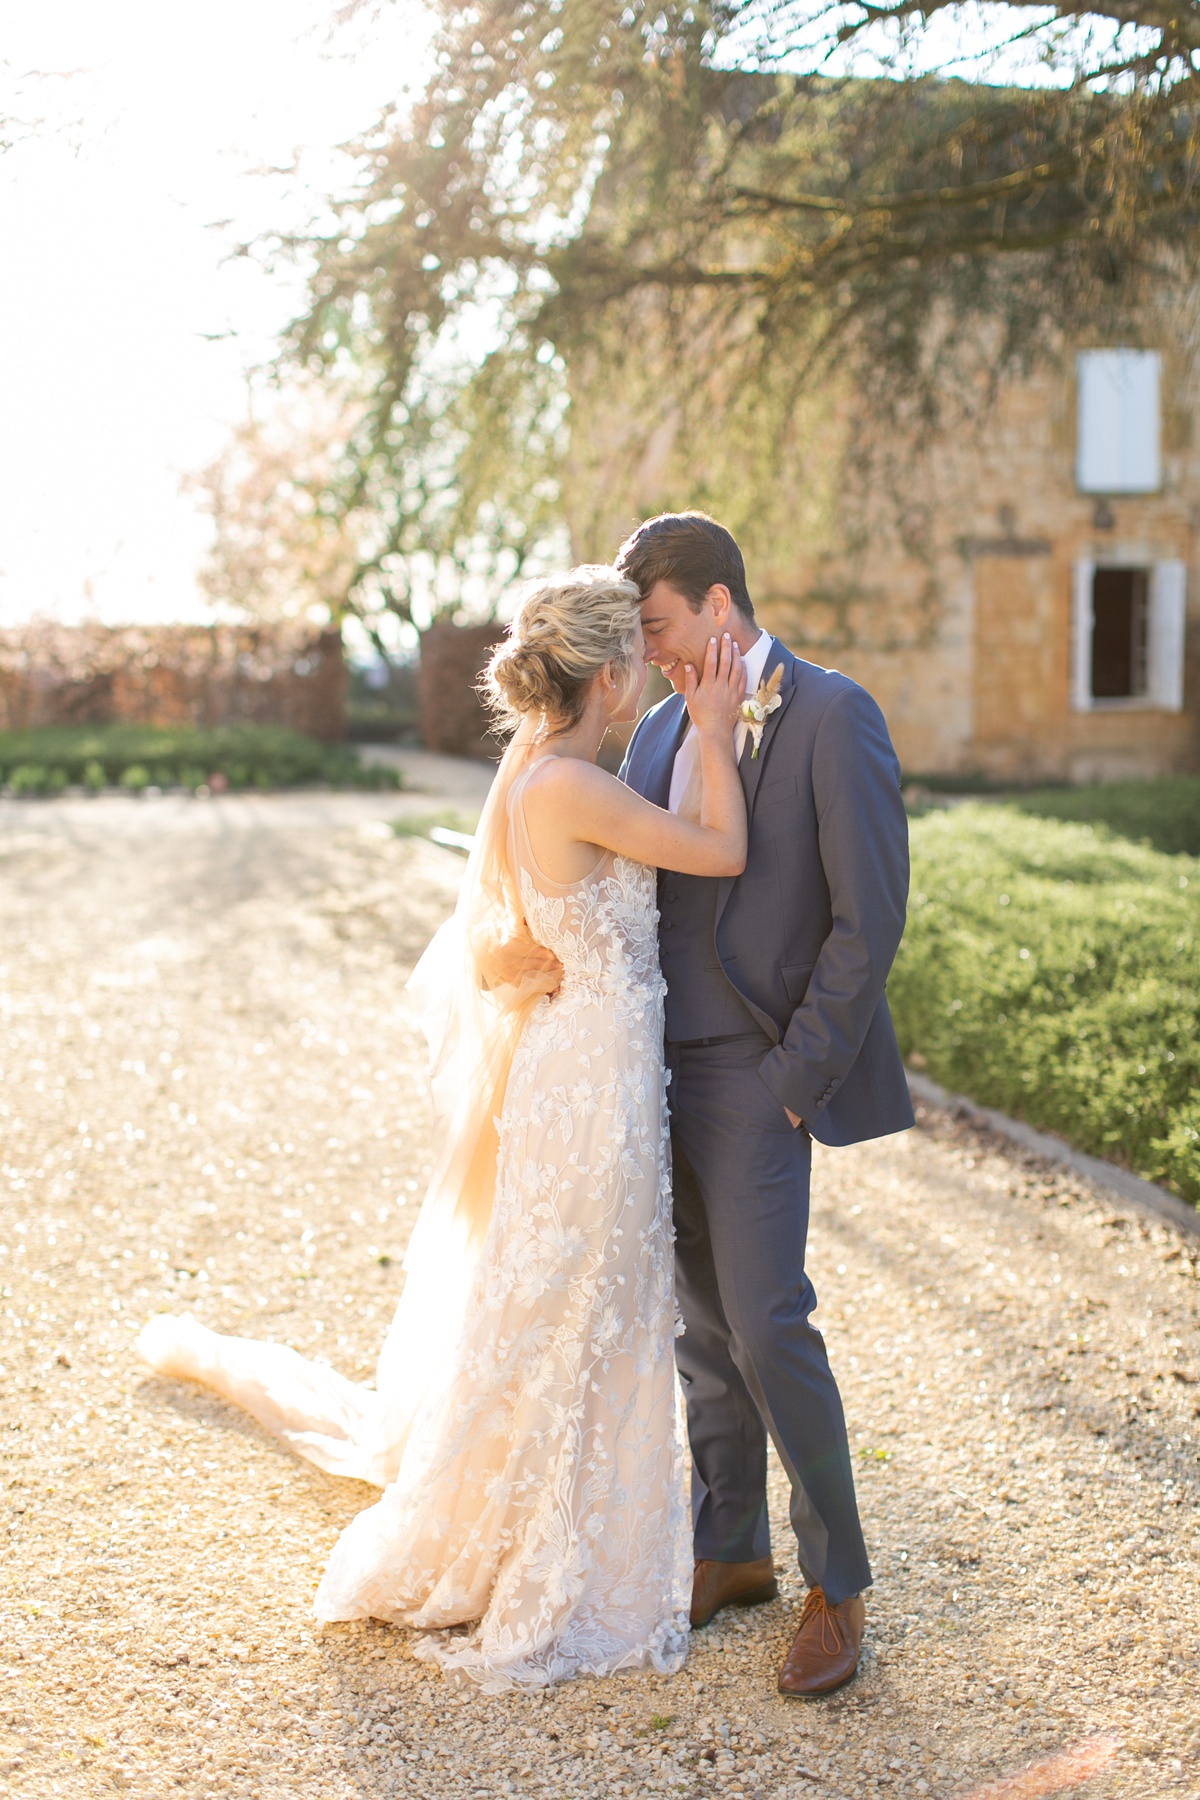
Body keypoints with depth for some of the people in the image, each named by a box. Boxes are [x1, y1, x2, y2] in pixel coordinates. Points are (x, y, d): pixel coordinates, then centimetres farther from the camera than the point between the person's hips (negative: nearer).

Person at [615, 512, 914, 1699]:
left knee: (765, 1323, -8)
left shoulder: (834, 718, -11)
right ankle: (731, 1551, 27)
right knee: (703, 1322, 13)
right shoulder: (662, 731, 12)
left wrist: (795, 1081, -15)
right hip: (666, 1068, 7)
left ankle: (837, 1580, 9)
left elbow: (869, 919, -14)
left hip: (758, 1076, -7)